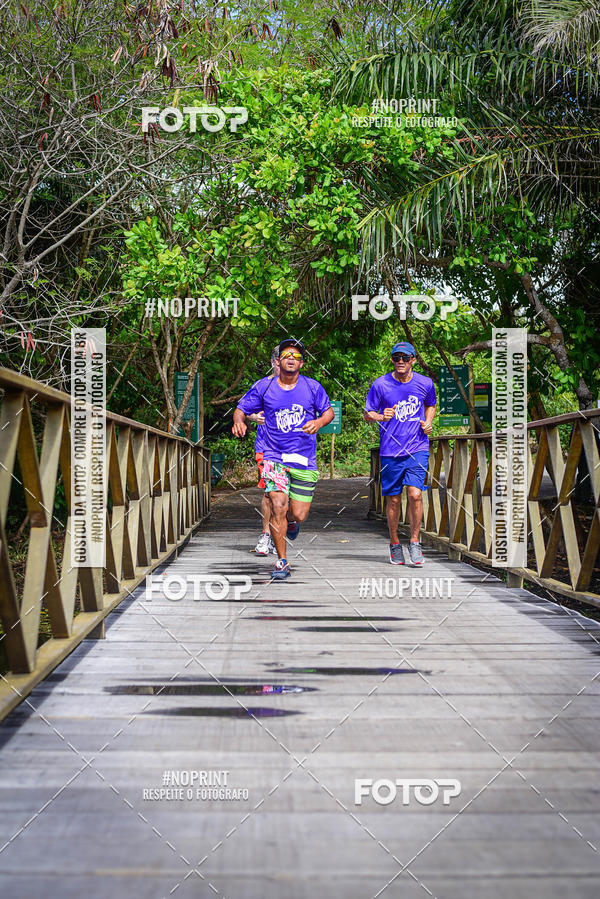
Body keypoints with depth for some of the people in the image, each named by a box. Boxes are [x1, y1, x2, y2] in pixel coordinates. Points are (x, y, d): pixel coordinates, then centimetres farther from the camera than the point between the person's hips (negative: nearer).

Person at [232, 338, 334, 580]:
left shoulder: (312, 387, 2)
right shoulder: (264, 387, 1)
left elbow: (328, 411, 11)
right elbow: (241, 409, 7)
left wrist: (319, 422, -12)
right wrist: (239, 421, -16)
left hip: (304, 460, 1)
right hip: (274, 457, -1)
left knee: (298, 515, 1)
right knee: (278, 507, -17)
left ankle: (291, 522, 41)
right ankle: (282, 562, -3)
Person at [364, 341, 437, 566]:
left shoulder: (425, 384, 1)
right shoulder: (380, 385, -5)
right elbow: (367, 414, 3)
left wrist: (428, 422, 3)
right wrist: (381, 417, -18)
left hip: (418, 449, 0)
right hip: (390, 451, 0)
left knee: (415, 494, -13)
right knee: (393, 499, 6)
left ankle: (414, 541, 3)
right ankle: (394, 544, 24)